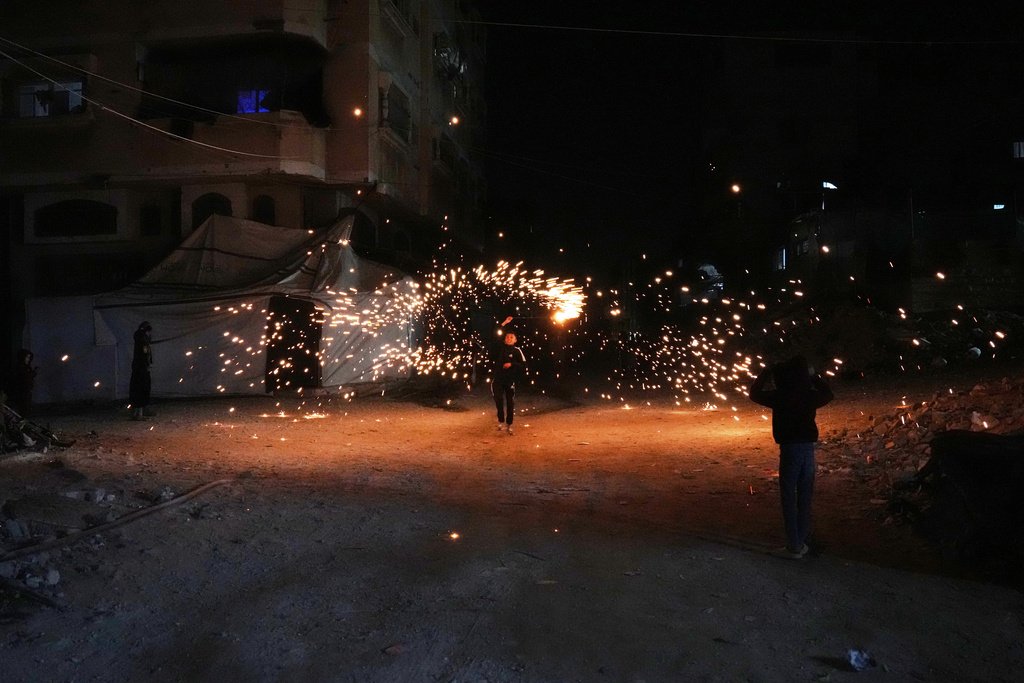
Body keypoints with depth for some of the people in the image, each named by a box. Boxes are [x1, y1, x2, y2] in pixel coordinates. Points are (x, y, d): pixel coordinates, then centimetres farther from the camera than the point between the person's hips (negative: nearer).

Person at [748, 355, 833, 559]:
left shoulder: (779, 398, -9)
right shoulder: (810, 396, 0)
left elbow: (754, 393, 7)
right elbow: (828, 394, 24)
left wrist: (766, 372, 16)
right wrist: (813, 374, 26)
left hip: (789, 449, -4)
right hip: (808, 448, 4)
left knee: (789, 498, 3)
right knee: (805, 497, 14)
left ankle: (794, 546, 2)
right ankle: (802, 541, 20)